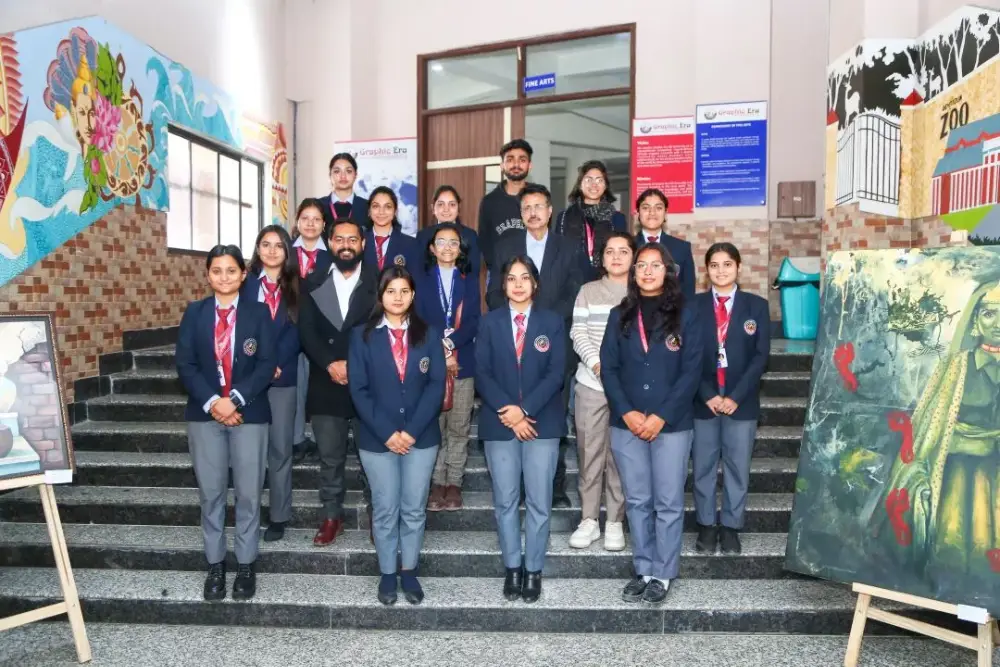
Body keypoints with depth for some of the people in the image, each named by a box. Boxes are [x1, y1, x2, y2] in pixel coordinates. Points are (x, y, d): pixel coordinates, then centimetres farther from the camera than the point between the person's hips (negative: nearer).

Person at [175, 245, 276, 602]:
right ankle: (215, 564, 20)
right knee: (211, 493, 7)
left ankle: (246, 565, 18)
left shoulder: (258, 313, 2)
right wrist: (212, 401, -14)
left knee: (248, 493, 5)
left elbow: (267, 364, -6)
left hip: (249, 413, -1)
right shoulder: (194, 313, 6)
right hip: (204, 414, 2)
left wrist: (236, 399, -17)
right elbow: (185, 365, -1)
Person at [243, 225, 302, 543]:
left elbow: (296, 332, 1)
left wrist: (275, 364, -11)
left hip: (283, 376, 0)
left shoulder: (295, 287, 8)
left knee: (280, 448, 4)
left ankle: (279, 516, 11)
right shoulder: (245, 284, 7)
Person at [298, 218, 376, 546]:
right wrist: (330, 364, -14)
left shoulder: (378, 282, 2)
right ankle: (331, 516, 24)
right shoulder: (314, 284, 8)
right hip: (326, 385, 2)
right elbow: (306, 331, 0)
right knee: (330, 457, 10)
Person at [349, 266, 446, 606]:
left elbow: (437, 385, -3)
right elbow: (358, 390, -5)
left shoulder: (429, 335, 3)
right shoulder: (362, 336, 0)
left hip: (421, 437, 1)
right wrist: (386, 433, -14)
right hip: (377, 438, -1)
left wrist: (412, 431, -13)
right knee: (385, 510, 8)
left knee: (414, 509, 9)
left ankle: (409, 572, 24)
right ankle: (387, 573, 23)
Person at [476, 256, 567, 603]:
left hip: (542, 422, -1)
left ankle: (534, 570, 17)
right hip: (499, 423, 1)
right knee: (505, 501, 8)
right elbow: (482, 374, -1)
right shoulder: (489, 322, 6)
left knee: (539, 502, 3)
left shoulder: (552, 321, 4)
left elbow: (556, 373, -4)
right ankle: (512, 568, 22)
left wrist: (524, 409, -15)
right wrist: (509, 413, -13)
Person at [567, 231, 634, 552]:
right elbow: (578, 333, 1)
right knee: (589, 451, 3)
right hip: (591, 382, 1)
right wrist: (597, 363, -13)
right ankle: (589, 519, 14)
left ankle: (615, 522, 12)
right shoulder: (588, 291, 9)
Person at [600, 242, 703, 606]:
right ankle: (643, 570, 23)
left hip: (671, 425, -2)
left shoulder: (684, 316, 0)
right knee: (637, 501, 11)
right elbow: (608, 368, 3)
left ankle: (663, 575, 17)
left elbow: (691, 371, -5)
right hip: (626, 424, 2)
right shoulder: (620, 316, 7)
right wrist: (626, 412, -10)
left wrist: (661, 417, -13)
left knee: (669, 502, 4)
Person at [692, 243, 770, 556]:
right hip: (702, 400, 0)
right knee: (703, 468, 7)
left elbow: (761, 355, -2)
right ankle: (706, 526, 20)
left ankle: (731, 528, 19)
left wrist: (735, 396, -11)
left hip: (741, 401, 0)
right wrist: (707, 395, -10)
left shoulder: (756, 306, 4)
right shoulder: (693, 306, 3)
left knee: (737, 468, 6)